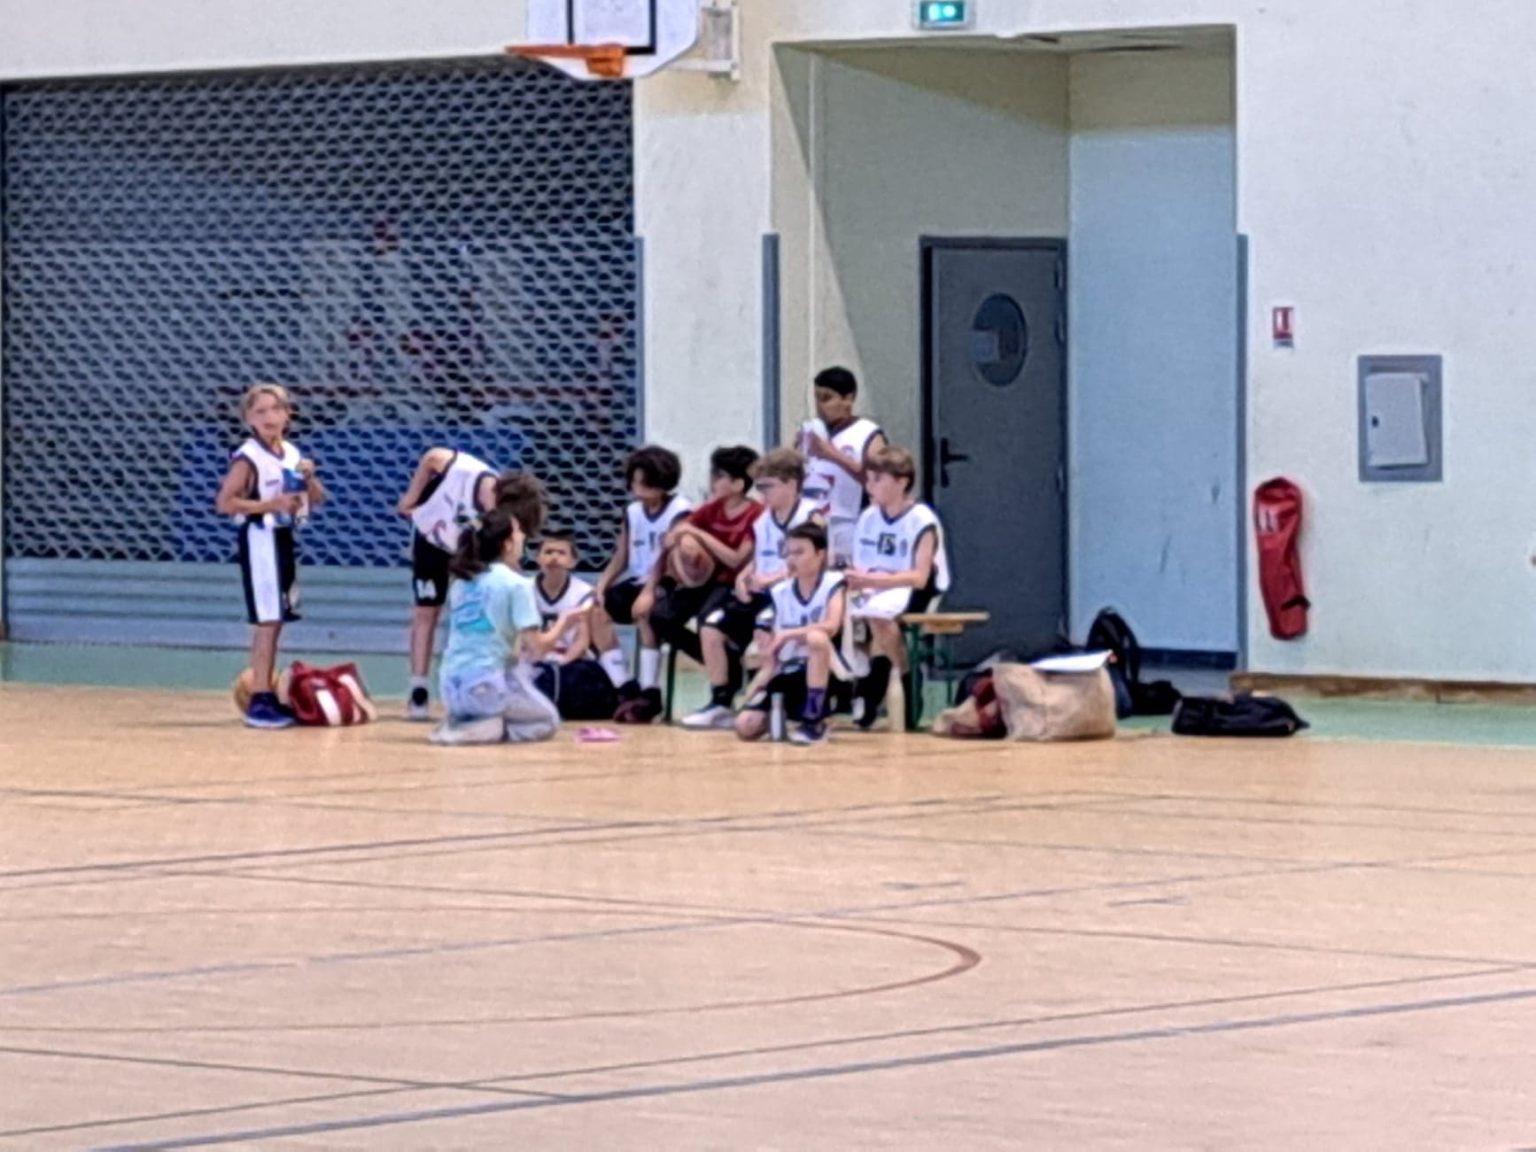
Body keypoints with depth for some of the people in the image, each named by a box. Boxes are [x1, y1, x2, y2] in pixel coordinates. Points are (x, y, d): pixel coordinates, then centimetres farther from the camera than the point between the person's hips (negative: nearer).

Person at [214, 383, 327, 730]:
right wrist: (271, 504, -23)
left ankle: (268, 695, 20)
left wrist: (309, 477, -4)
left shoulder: (292, 454, 10)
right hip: (260, 540, -8)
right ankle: (259, 702, -11)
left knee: (276, 620, 12)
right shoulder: (248, 457, -12)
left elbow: (318, 499, 17)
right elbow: (224, 502, -19)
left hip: (285, 538, 8)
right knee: (267, 622, -11)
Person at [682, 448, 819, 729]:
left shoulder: (809, 518, -10)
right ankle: (721, 703, 1)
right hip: (762, 595, 8)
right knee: (712, 627, -6)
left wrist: (773, 578, -24)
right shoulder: (762, 521, 13)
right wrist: (744, 578, 3)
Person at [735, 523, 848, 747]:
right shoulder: (780, 593, 5)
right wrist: (751, 693, -3)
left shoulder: (833, 583, -7)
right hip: (788, 674, 5)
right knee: (745, 726, -16)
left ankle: (814, 722, -23)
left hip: (827, 673, -5)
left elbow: (831, 626, -27)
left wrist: (787, 634, -22)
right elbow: (771, 657, 6)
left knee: (816, 638, -38)